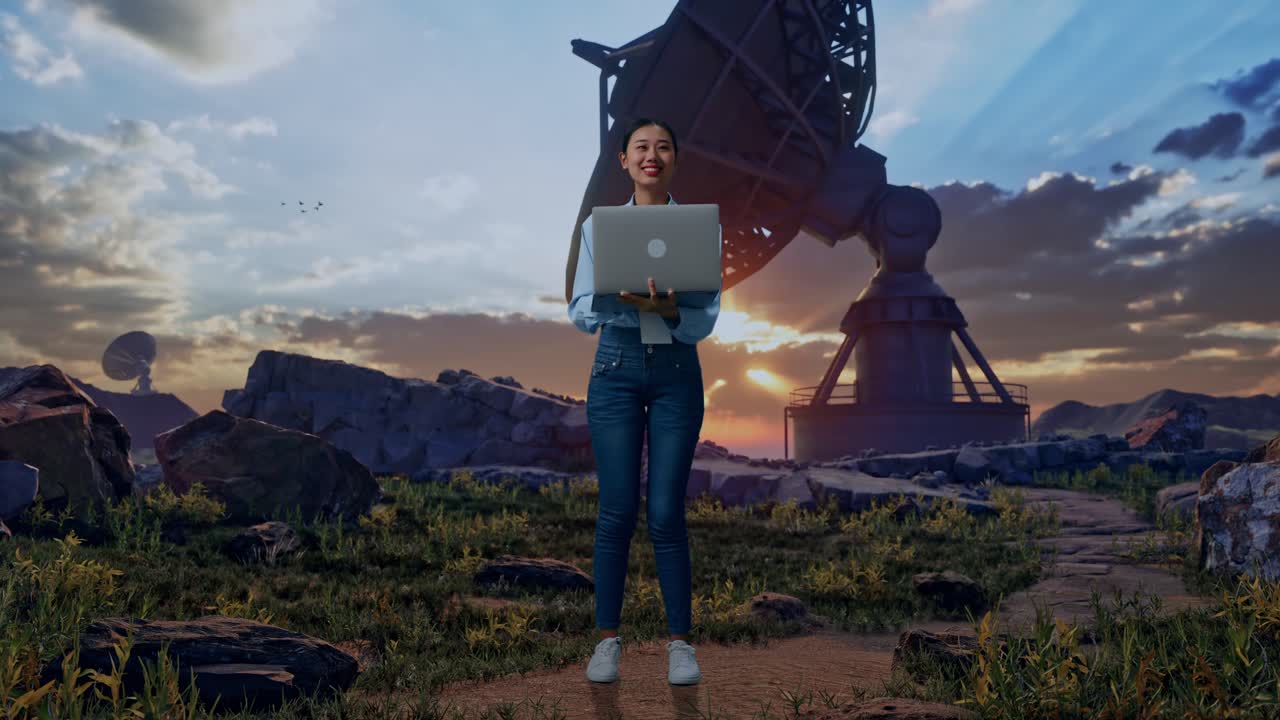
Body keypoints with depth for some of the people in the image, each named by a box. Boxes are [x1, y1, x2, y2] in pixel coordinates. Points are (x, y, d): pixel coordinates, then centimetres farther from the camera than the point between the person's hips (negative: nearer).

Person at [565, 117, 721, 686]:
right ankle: (608, 638, 16)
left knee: (666, 513, 0)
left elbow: (705, 322, -5)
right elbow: (580, 313, -2)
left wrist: (668, 311, -27)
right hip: (616, 371, 1)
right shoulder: (598, 226, 4)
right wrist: (620, 298, -22)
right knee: (617, 510, 0)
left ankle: (680, 641, 15)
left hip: (677, 373, 0)